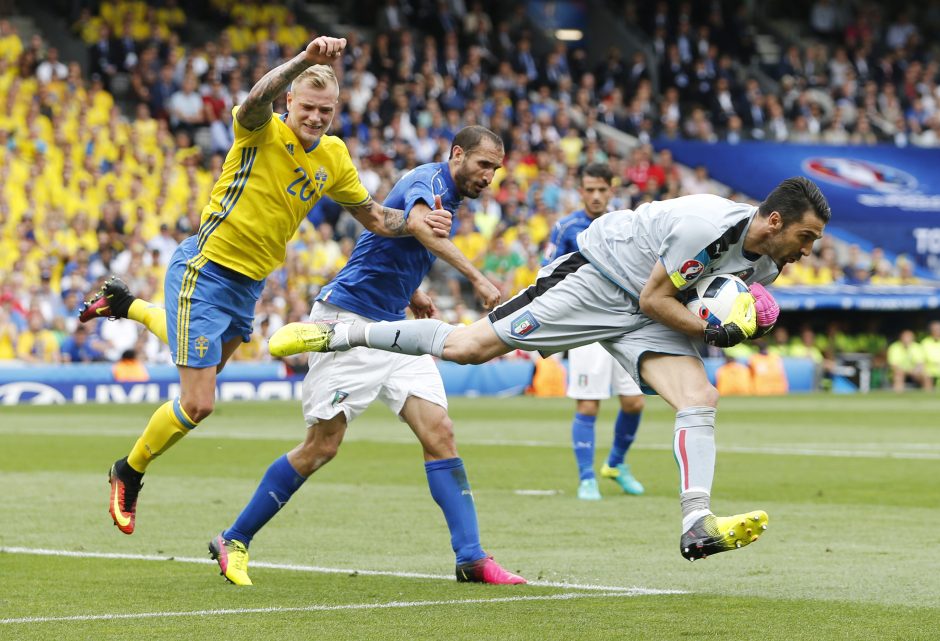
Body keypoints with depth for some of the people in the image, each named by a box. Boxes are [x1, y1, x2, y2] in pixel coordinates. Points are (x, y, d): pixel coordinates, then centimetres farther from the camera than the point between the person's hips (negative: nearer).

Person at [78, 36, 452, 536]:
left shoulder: (334, 158, 3)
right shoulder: (262, 131, -17)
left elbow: (371, 216, 14)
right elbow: (258, 97, -41)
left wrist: (414, 223, -3)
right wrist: (306, 59, -55)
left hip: (249, 283, 7)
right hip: (204, 270, -7)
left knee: (207, 361, 32)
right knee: (197, 405, -10)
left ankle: (127, 306, 54)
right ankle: (128, 473, 15)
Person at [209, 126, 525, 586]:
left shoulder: (449, 197, 16)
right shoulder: (429, 181, -13)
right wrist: (476, 277, -44)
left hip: (395, 327, 9)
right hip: (349, 320, -9)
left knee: (439, 434, -6)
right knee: (321, 447, -6)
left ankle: (470, 557, -8)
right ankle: (234, 541, 7)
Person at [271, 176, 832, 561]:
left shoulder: (767, 261, -1)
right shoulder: (706, 226, -29)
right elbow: (653, 299, -21)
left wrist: (741, 327, -2)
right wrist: (712, 331, -24)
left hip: (645, 314, 7)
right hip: (595, 282, -7)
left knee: (701, 399, -15)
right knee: (467, 346, -11)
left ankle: (698, 525, -19)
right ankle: (335, 335, 2)